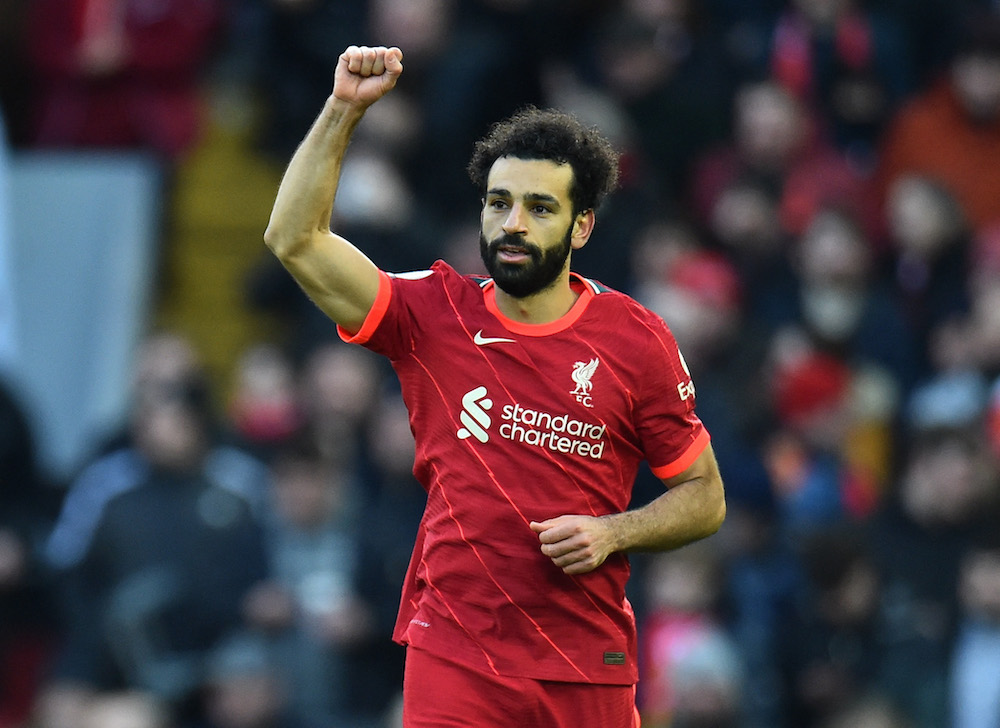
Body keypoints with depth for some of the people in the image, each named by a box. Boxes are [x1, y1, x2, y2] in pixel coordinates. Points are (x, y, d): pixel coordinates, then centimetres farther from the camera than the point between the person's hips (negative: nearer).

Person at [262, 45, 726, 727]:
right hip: (453, 663, 0)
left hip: (588, 670, 1)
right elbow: (295, 238, -6)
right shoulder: (435, 315, 3)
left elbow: (704, 497, 9)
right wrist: (344, 109, -12)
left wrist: (613, 533, -9)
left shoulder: (637, 339, 1)